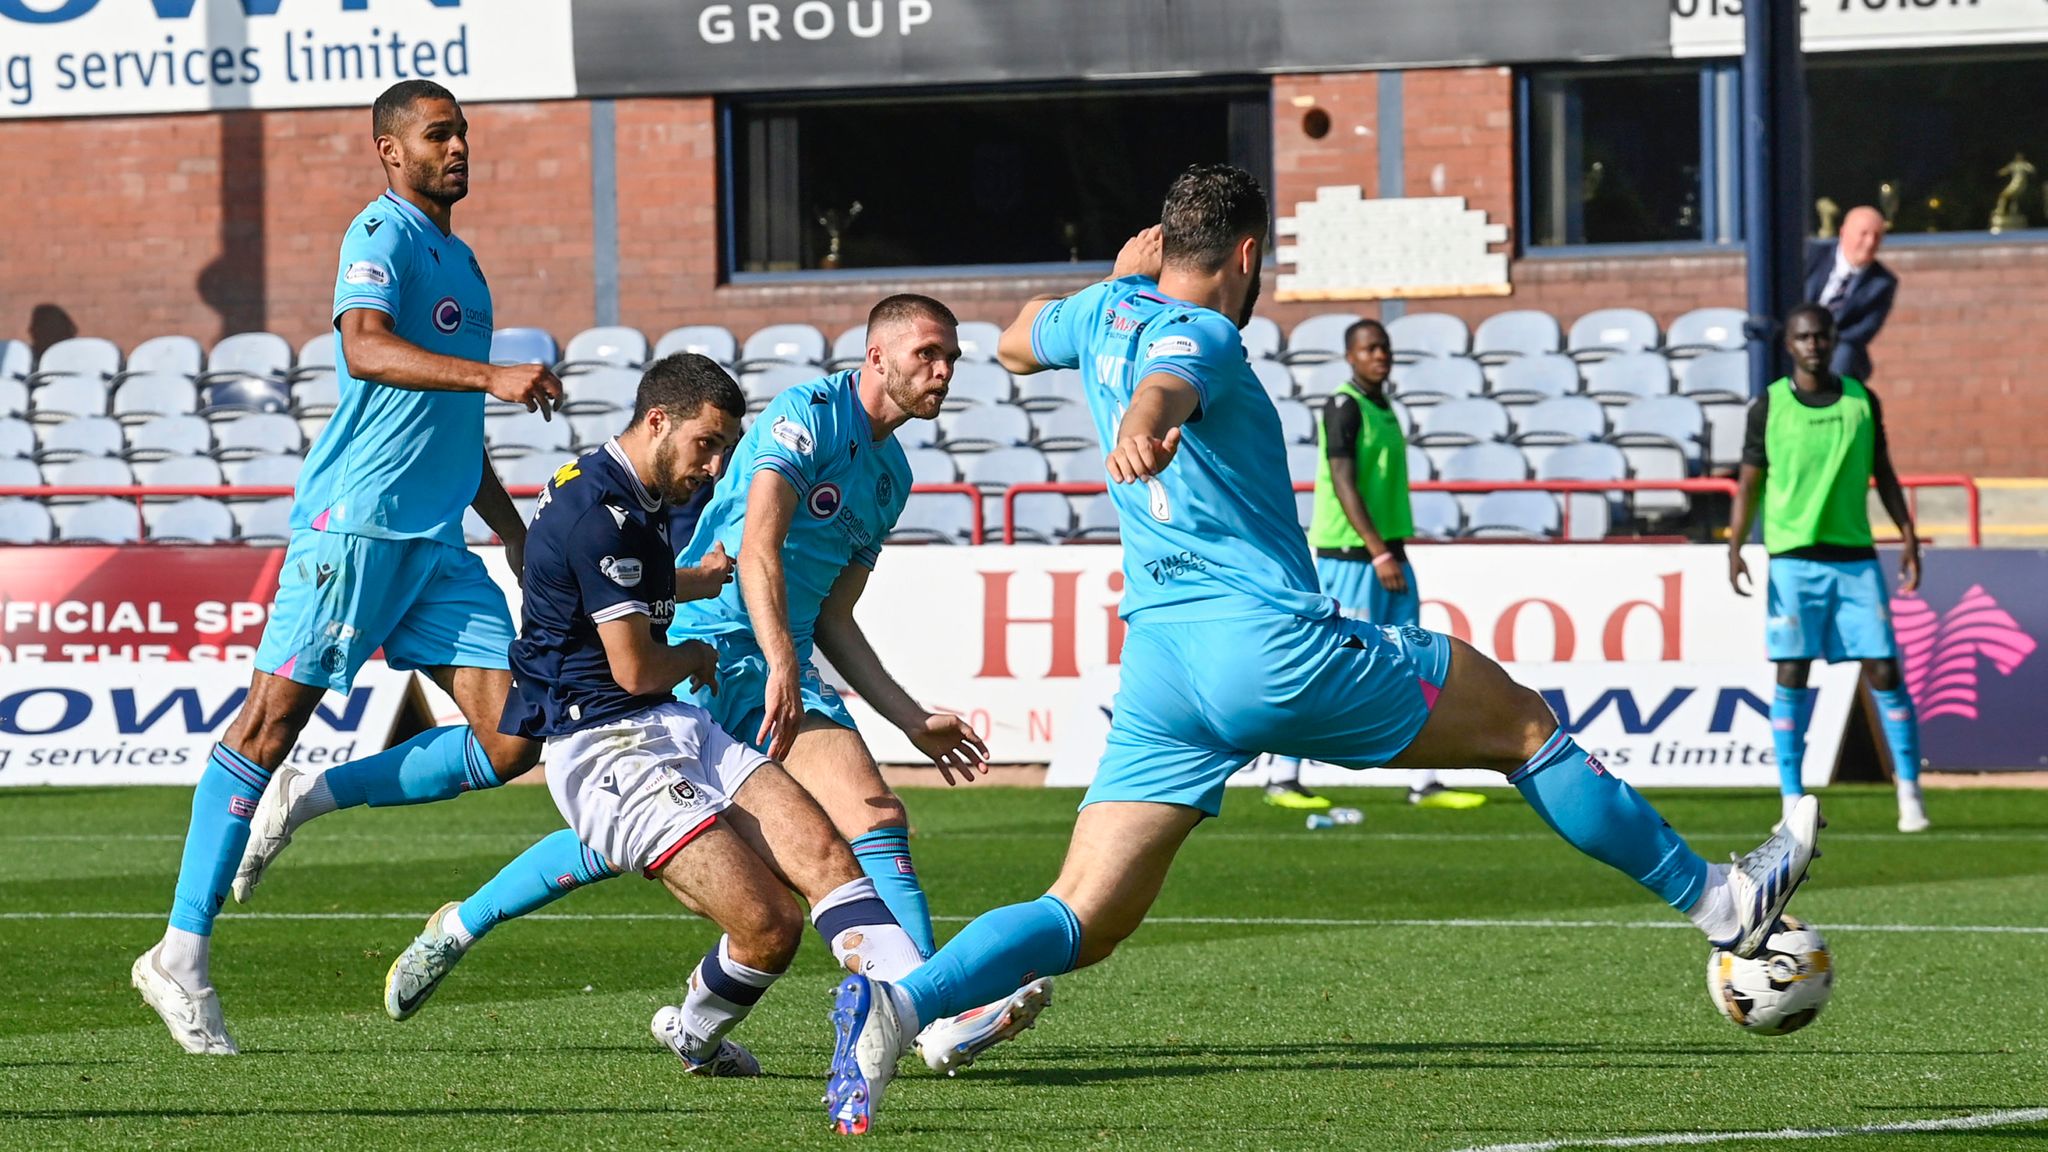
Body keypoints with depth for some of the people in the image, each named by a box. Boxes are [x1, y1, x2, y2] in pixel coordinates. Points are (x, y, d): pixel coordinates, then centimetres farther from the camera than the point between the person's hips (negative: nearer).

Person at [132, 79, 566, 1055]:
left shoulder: (461, 262, 21)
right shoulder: (381, 235, -5)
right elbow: (365, 347, -26)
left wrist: (519, 536, 31)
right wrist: (494, 376, -36)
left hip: (437, 539, 8)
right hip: (355, 523, -8)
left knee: (512, 738, -5)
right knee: (273, 718, -7)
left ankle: (317, 794, 10)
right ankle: (181, 956, -4)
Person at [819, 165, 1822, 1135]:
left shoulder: (1110, 312, 13)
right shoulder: (1198, 340, -9)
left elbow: (1014, 343, 36)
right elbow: (1166, 384, -36)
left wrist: (1117, 279, 41)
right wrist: (1143, 427, -57)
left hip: (1156, 662, 7)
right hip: (1273, 645, -7)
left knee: (1082, 924, -1)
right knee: (1522, 722, 11)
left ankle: (901, 1002, -27)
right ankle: (1714, 898, 21)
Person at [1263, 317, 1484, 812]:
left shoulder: (1384, 409, 17)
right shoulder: (1343, 406, -11)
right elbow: (1343, 484, -19)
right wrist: (1378, 553, -23)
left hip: (1388, 553, 9)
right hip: (1350, 554, -9)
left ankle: (1424, 783, 2)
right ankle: (1282, 776, 0)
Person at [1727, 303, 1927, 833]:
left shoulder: (1861, 400, 7)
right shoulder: (1769, 406, 1)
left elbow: (1883, 474, 14)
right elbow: (1750, 482, 3)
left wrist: (1909, 537, 7)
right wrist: (1735, 548, -7)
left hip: (1855, 556, 2)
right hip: (1793, 559, -2)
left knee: (1885, 672, -3)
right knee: (1791, 676, -4)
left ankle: (1909, 793, 5)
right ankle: (1793, 803, 1)